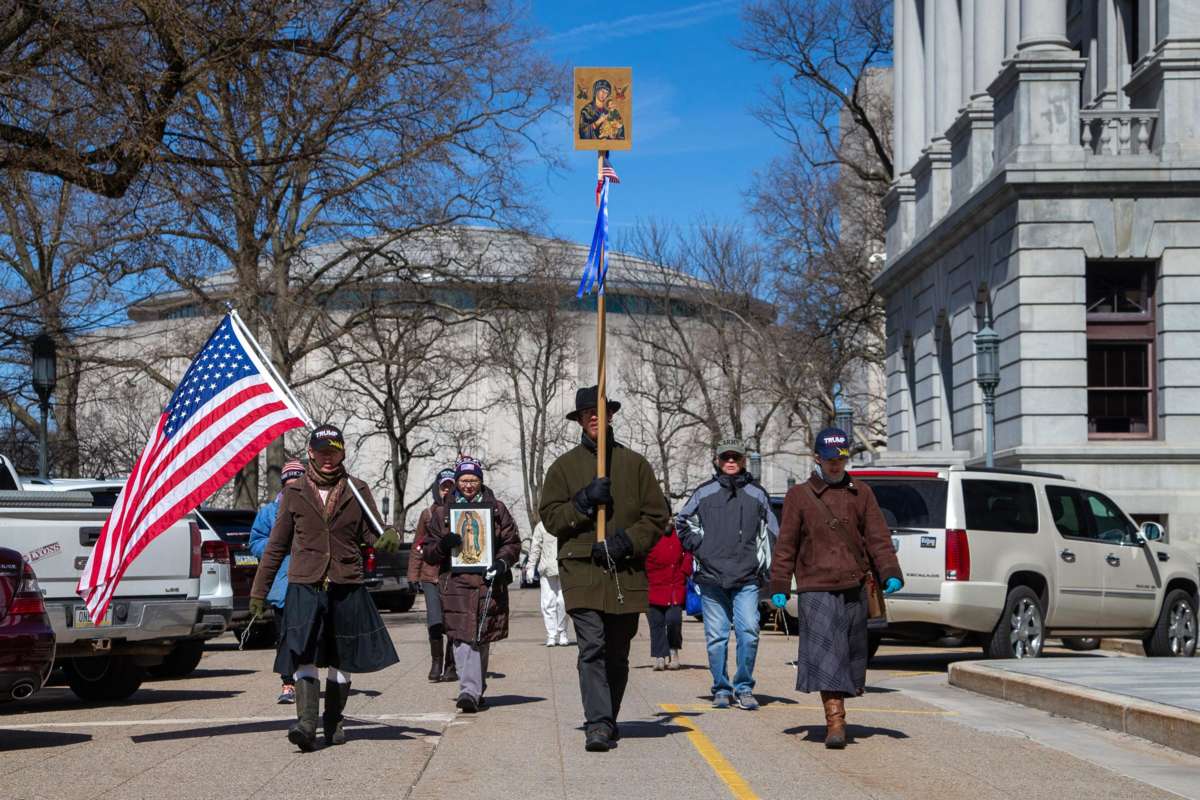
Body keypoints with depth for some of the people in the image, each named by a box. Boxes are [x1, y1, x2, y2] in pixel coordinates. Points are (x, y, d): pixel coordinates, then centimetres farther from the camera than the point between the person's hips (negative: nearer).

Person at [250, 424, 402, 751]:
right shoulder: (294, 492, 7)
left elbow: (372, 533, 7)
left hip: (347, 589, 1)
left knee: (341, 660, 9)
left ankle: (333, 722, 23)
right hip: (304, 587, -1)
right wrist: (259, 590, 10)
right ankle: (306, 722, -24)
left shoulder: (357, 491, 8)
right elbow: (276, 545, 11)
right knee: (303, 655, -16)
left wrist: (389, 537, -19)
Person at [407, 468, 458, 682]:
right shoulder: (428, 515, 11)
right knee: (435, 622, -10)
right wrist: (414, 576, 8)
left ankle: (451, 666, 14)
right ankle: (436, 662, 6)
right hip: (431, 575, 1)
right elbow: (418, 547, 14)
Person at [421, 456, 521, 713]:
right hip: (456, 583, -1)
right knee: (462, 638, -15)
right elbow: (428, 552, 13)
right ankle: (471, 690, -21)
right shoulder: (442, 513, 13)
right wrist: (442, 545, -10)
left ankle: (474, 692, 14)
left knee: (481, 640, 4)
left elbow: (512, 542, 11)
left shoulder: (496, 509, 13)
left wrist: (503, 561, -8)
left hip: (488, 582, 1)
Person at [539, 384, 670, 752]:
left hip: (626, 573, 2)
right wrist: (584, 501, -11)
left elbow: (657, 515, 9)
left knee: (617, 655, 11)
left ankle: (608, 720, 25)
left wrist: (627, 541, -7)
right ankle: (598, 725, -20)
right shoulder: (564, 466, 10)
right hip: (582, 571, -2)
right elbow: (550, 516, 5)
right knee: (592, 648, -15)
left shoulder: (634, 464, 12)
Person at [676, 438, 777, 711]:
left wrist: (765, 570, 12)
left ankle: (744, 688, 1)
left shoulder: (757, 495, 11)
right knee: (716, 637, 1)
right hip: (711, 578, 0)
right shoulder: (704, 493, 9)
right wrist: (698, 547, 10)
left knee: (749, 632, -11)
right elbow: (682, 523, 23)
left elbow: (771, 534, 19)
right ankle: (721, 689, 12)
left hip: (747, 580, 0)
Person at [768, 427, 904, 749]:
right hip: (816, 590, -3)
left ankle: (836, 718, 25)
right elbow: (786, 544, 6)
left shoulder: (861, 493, 12)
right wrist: (779, 587, 0)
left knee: (851, 656, 10)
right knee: (825, 656, -14)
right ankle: (835, 724, -18)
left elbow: (878, 538, 8)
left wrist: (890, 574, -6)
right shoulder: (799, 496, 7)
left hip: (854, 590, 3)